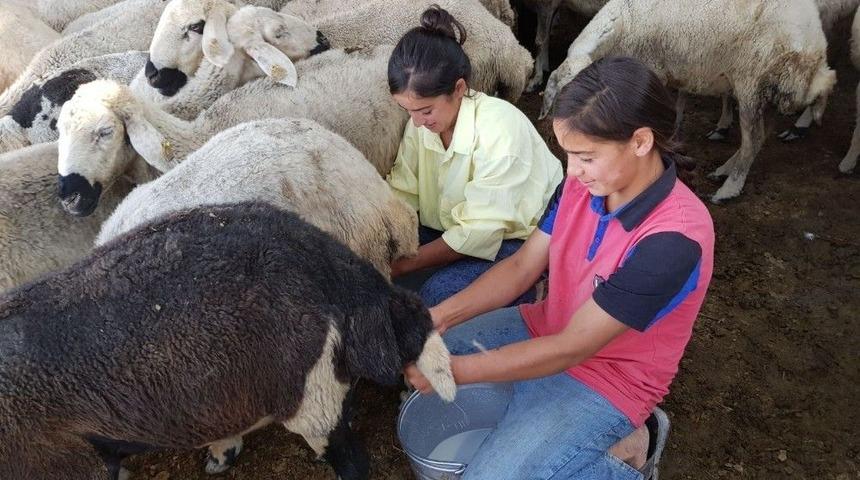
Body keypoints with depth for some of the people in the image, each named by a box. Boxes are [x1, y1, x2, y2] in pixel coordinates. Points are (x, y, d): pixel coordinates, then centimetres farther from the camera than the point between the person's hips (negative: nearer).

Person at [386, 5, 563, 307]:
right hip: (453, 231, 6)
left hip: (516, 240, -6)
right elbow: (402, 194, -9)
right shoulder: (422, 121, -9)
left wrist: (402, 265, -25)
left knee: (438, 294, -28)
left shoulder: (499, 127, -28)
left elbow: (481, 231, -27)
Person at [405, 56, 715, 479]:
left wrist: (454, 370, -27)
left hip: (601, 382, -6)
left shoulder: (675, 239, -32)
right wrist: (441, 316, -18)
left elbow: (571, 349, -29)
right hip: (543, 332, 7)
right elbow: (522, 267, -4)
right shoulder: (583, 183, -11)